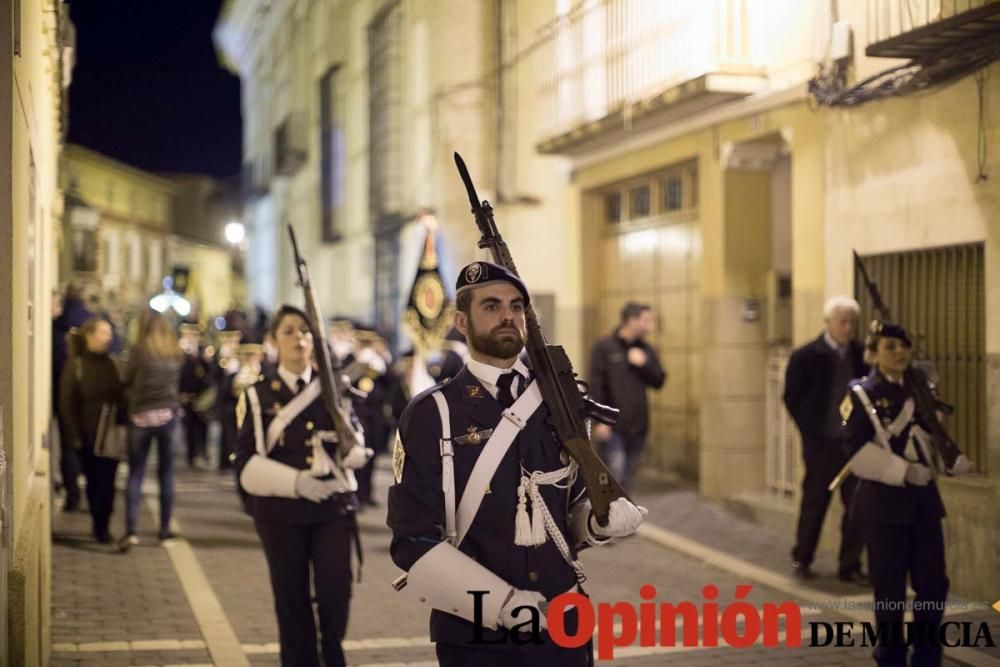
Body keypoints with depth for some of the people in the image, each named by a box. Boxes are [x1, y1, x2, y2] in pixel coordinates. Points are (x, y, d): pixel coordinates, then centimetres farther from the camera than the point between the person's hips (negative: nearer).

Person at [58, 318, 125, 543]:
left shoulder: (112, 364, 6)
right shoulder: (75, 365, -3)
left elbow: (122, 397, 4)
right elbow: (67, 404, -5)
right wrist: (74, 436, -11)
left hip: (112, 434, 2)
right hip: (89, 436, -2)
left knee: (108, 481, 2)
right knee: (94, 481, 6)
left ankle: (103, 526, 14)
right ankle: (99, 525, 18)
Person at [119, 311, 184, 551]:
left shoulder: (138, 350, -7)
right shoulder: (176, 353, 2)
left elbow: (127, 382, 2)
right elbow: (178, 384, 7)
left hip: (140, 416, -2)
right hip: (169, 415, 2)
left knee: (135, 474, 2)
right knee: (166, 473, 11)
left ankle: (131, 530, -9)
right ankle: (165, 529, 15)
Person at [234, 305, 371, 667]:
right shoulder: (258, 395, 0)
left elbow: (354, 441, 6)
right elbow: (247, 463, -6)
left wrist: (354, 453, -19)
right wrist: (295, 481, -22)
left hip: (335, 505, 1)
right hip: (281, 511, -1)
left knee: (336, 593, -1)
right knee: (292, 599, 5)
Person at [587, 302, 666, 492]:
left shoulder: (646, 350, 11)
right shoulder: (604, 347, -5)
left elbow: (659, 382, 8)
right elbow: (596, 386, -9)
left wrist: (644, 364, -9)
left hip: (638, 424, 5)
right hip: (613, 425, -5)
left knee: (629, 474, 10)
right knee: (616, 471, -13)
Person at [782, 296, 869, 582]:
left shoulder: (861, 354, 2)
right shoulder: (806, 356, -7)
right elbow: (792, 398, -3)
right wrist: (811, 432, -5)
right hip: (822, 443, -3)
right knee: (814, 503, 8)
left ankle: (850, 565, 14)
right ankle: (801, 559, 24)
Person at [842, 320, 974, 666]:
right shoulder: (862, 394, -7)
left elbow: (933, 439, 17)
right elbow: (857, 450, -14)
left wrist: (954, 461, -3)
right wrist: (904, 472, -20)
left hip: (923, 497, 6)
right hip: (884, 500, -5)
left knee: (934, 581, 7)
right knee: (890, 586, 2)